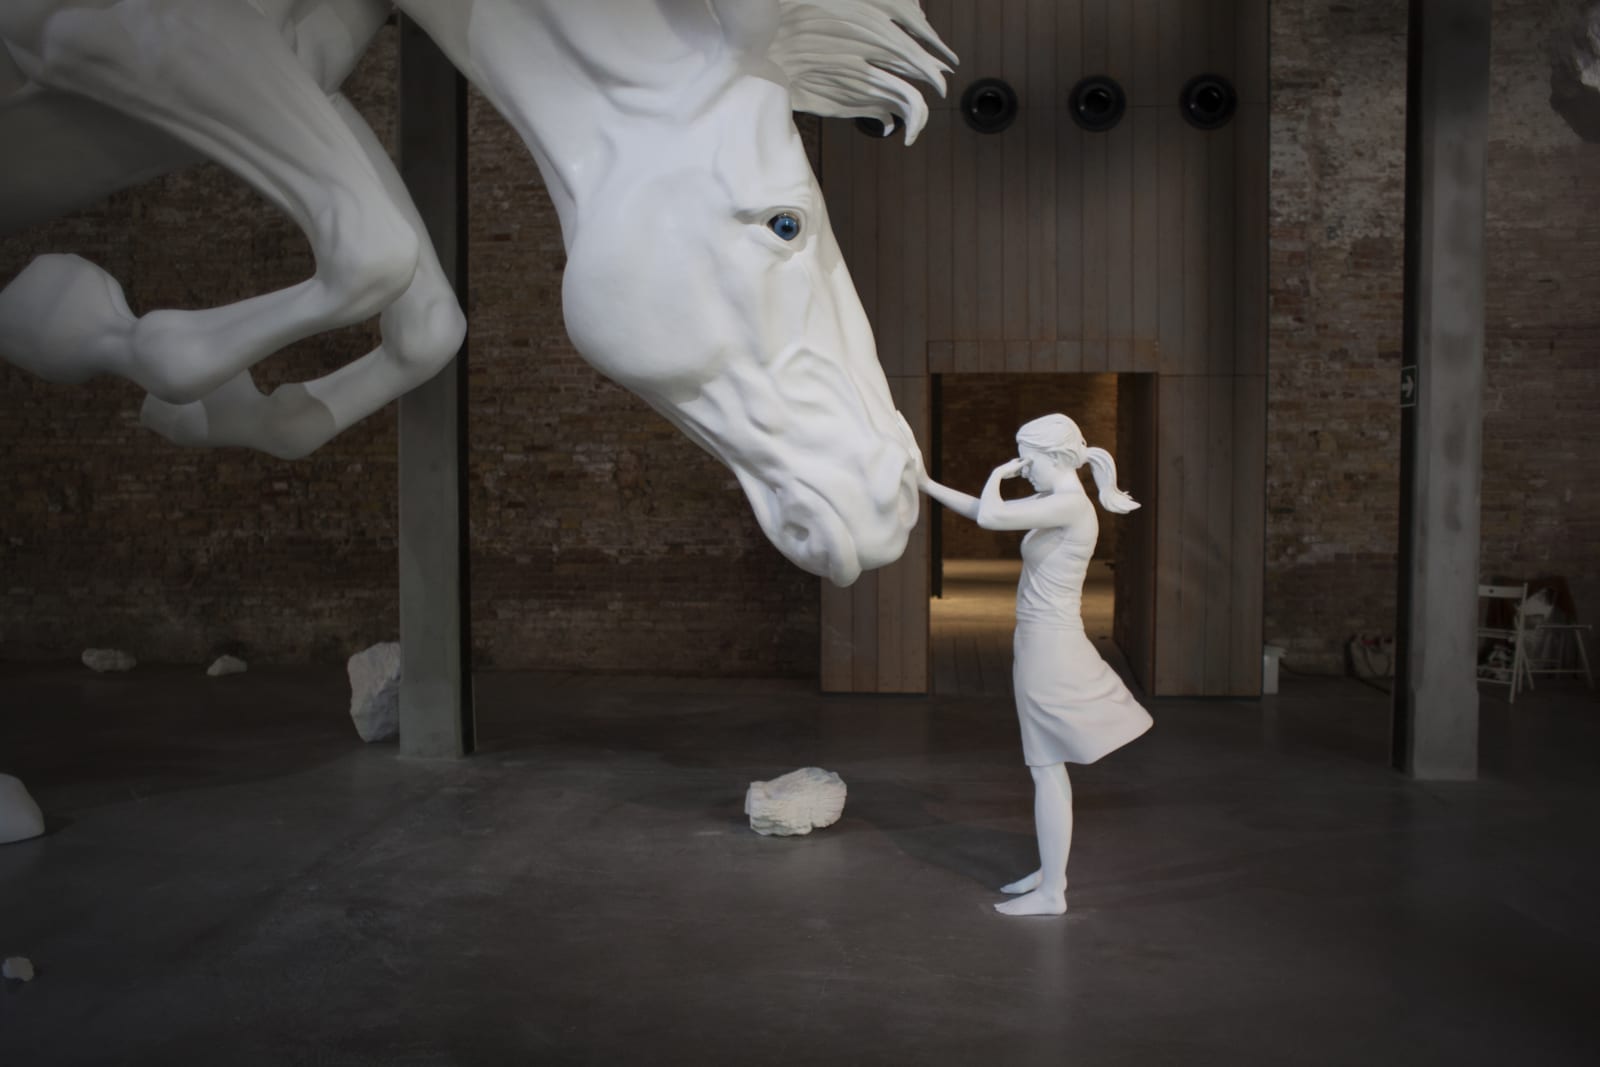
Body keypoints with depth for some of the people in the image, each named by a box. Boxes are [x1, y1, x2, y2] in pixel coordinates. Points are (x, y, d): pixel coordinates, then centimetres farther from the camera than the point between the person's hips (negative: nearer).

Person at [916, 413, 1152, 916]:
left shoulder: (1070, 505, -18)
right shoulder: (1052, 503, 10)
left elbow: (988, 517, -25)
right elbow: (983, 511, 20)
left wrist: (997, 474, -7)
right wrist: (926, 484, 19)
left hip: (1048, 646, -10)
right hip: (1042, 643, 10)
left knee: (1048, 768, -3)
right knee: (1047, 766, 17)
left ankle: (1051, 892, 6)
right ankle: (1050, 870, 29)